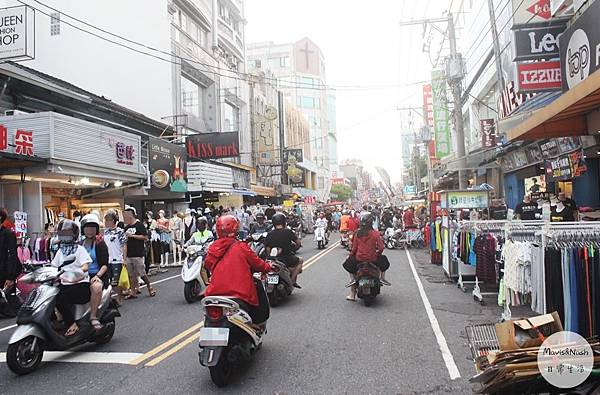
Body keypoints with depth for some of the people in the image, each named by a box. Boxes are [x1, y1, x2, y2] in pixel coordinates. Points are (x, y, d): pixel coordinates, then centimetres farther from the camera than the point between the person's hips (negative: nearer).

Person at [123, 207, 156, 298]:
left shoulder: (139, 225, -6)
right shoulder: (126, 227, 15)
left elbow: (145, 237, -14)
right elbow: (126, 242, 21)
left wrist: (132, 235, -16)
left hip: (138, 254, -7)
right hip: (129, 255, 7)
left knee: (142, 273, -4)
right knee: (131, 275, 8)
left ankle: (150, 287, 14)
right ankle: (133, 292, 14)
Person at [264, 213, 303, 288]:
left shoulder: (270, 234, -3)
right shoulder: (288, 231, -10)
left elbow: (267, 249, -2)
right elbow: (298, 243, -5)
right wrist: (294, 247, 17)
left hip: (274, 259, 4)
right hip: (287, 258, -3)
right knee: (300, 260, 25)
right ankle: (293, 280, 11)